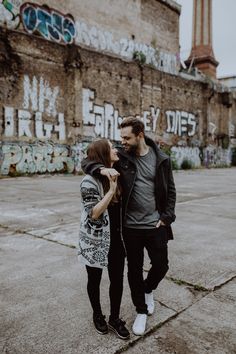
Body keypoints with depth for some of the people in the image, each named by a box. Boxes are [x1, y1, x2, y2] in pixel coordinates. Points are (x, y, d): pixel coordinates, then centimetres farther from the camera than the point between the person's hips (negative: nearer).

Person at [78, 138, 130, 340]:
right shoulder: (90, 181, -19)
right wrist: (111, 190, -27)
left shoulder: (116, 175, 4)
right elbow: (93, 213, -24)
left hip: (116, 239, 6)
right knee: (95, 280, 15)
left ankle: (114, 319, 31)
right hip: (95, 241, -5)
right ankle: (97, 315, 38)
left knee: (117, 279, 11)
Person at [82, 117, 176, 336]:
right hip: (130, 227, 0)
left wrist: (166, 217, -4)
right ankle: (141, 311, 34)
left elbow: (170, 191, 5)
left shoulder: (161, 159, -2)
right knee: (134, 270, 11)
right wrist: (102, 169, -27)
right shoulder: (120, 156, -5)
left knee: (161, 266, 10)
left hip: (155, 226, 1)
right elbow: (86, 162, -6)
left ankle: (148, 289, 44)